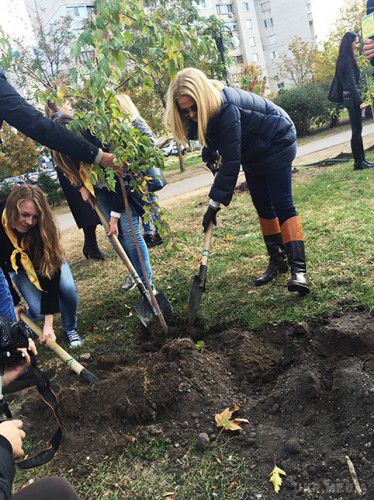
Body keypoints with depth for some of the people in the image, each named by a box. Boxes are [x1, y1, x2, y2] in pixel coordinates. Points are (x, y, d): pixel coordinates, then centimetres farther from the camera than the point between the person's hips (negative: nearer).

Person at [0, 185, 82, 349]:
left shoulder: (43, 230, -37)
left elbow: (50, 278, -37)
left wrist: (49, 322, -39)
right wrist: (14, 303, -18)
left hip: (47, 262, 0)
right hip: (19, 268, 0)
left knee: (68, 289, -28)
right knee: (37, 310, -19)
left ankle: (70, 329, 1)